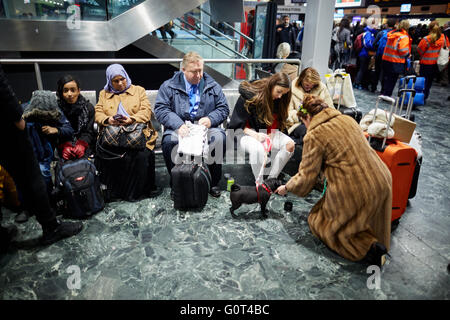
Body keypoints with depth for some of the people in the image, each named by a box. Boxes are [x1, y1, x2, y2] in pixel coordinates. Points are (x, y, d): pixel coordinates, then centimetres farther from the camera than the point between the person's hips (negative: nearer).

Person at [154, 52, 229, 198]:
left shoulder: (212, 86, 13)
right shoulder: (169, 86, 7)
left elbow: (223, 108, 11)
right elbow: (160, 109, -2)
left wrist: (210, 119, -11)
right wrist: (178, 124, -20)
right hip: (180, 129, -1)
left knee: (219, 137, -30)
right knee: (168, 140, -33)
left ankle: (214, 183, -13)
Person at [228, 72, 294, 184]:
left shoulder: (279, 100, -1)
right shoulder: (249, 95, -16)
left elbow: (275, 122, 7)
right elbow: (238, 124, -12)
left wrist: (270, 136, -13)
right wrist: (255, 135, -25)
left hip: (267, 133, 5)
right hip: (246, 133, -5)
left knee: (290, 144, -21)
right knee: (258, 149, -39)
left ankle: (271, 179, -12)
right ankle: (259, 183, -19)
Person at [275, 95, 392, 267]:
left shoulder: (314, 136, -10)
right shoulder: (347, 119, 12)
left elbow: (306, 178, -7)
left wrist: (286, 188, 11)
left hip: (355, 193, -8)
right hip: (382, 183, 8)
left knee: (319, 221, 13)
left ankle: (367, 247, -2)